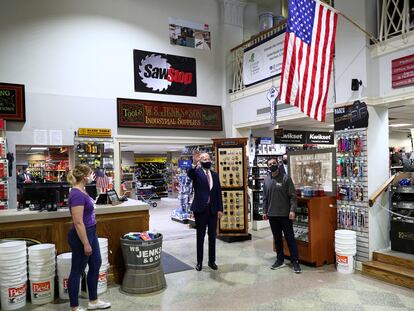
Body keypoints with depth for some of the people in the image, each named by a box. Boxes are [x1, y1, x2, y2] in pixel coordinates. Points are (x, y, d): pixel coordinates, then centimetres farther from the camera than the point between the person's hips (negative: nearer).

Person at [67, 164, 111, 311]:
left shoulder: (81, 191, 7)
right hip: (81, 236, -10)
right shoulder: (77, 195, -24)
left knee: (95, 265, 17)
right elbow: (78, 222, -25)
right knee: (77, 271, 5)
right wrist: (86, 244, -21)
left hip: (91, 233, 10)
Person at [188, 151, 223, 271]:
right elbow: (189, 174, -28)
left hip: (213, 209, 4)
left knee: (212, 236, 11)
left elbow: (218, 193, 9)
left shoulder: (215, 175, 9)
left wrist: (220, 209, 3)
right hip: (200, 209, -4)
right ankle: (199, 262, 17)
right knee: (200, 236, 6)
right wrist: (194, 163, -47)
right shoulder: (196, 172, -3)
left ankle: (212, 261, 23)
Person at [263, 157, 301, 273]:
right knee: (277, 238, 13)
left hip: (285, 214, -4)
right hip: (272, 215, 4)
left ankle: (295, 261, 10)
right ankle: (280, 260, 25)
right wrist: (265, 211, 10)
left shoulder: (285, 178, -6)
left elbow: (293, 196, -9)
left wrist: (292, 210, -16)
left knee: (290, 238, 1)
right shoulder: (267, 180, 7)